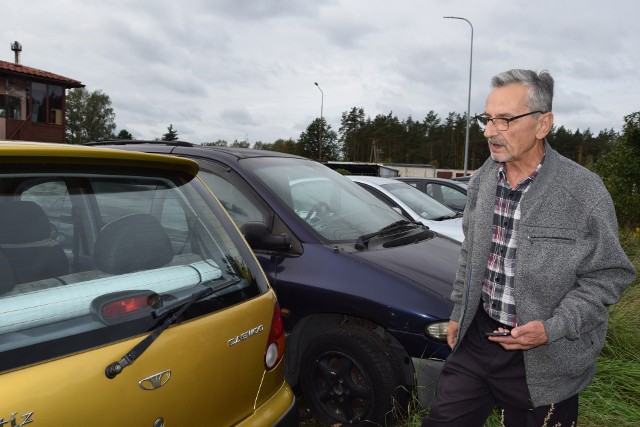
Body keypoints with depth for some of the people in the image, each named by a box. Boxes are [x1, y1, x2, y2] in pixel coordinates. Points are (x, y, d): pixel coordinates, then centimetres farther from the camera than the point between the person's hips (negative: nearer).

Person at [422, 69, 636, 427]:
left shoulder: (585, 191, -15)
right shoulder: (481, 182, 1)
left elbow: (608, 275, -9)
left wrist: (553, 329, -20)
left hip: (543, 361, -4)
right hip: (476, 339, 5)